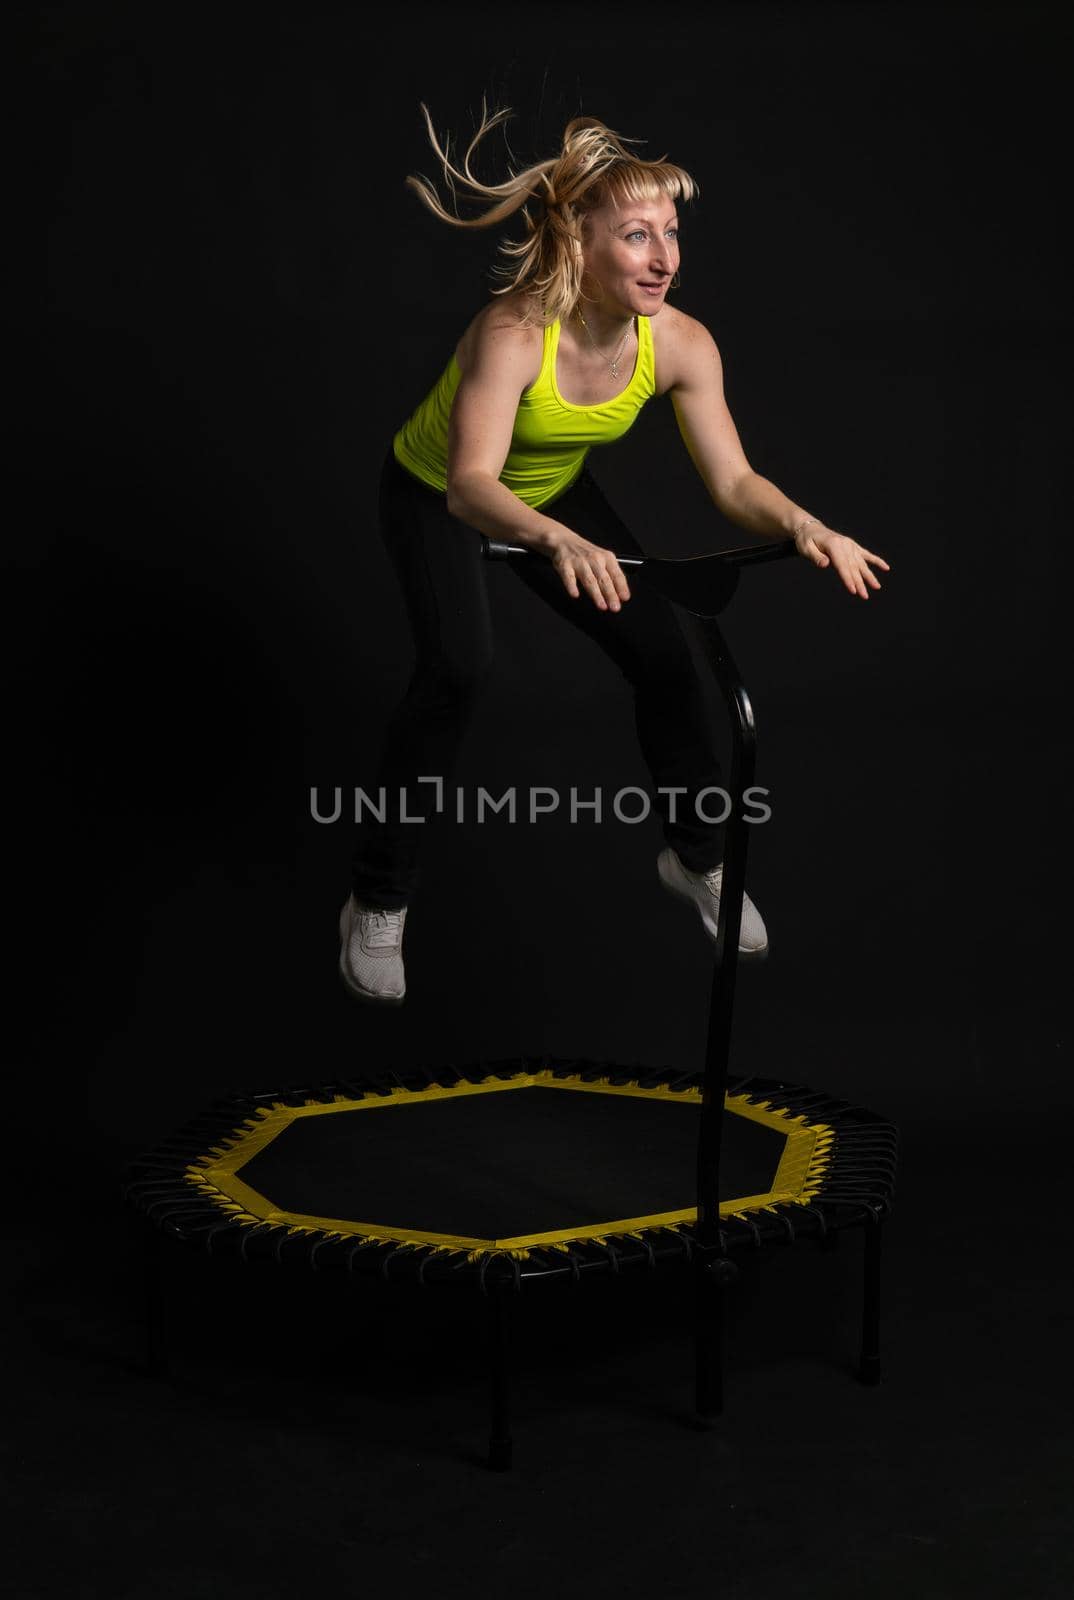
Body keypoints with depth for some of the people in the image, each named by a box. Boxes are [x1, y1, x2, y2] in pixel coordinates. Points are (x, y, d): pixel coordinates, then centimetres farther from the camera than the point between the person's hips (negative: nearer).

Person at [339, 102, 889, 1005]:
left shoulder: (681, 344, -24)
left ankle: (697, 859, 22)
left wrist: (801, 525, -44)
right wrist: (558, 543, -70)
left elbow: (734, 482, -22)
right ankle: (377, 904, -11)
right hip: (435, 498, -5)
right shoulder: (515, 333, -39)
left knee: (664, 652, -3)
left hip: (552, 495, 5)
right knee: (460, 668, -27)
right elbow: (472, 486, -51)